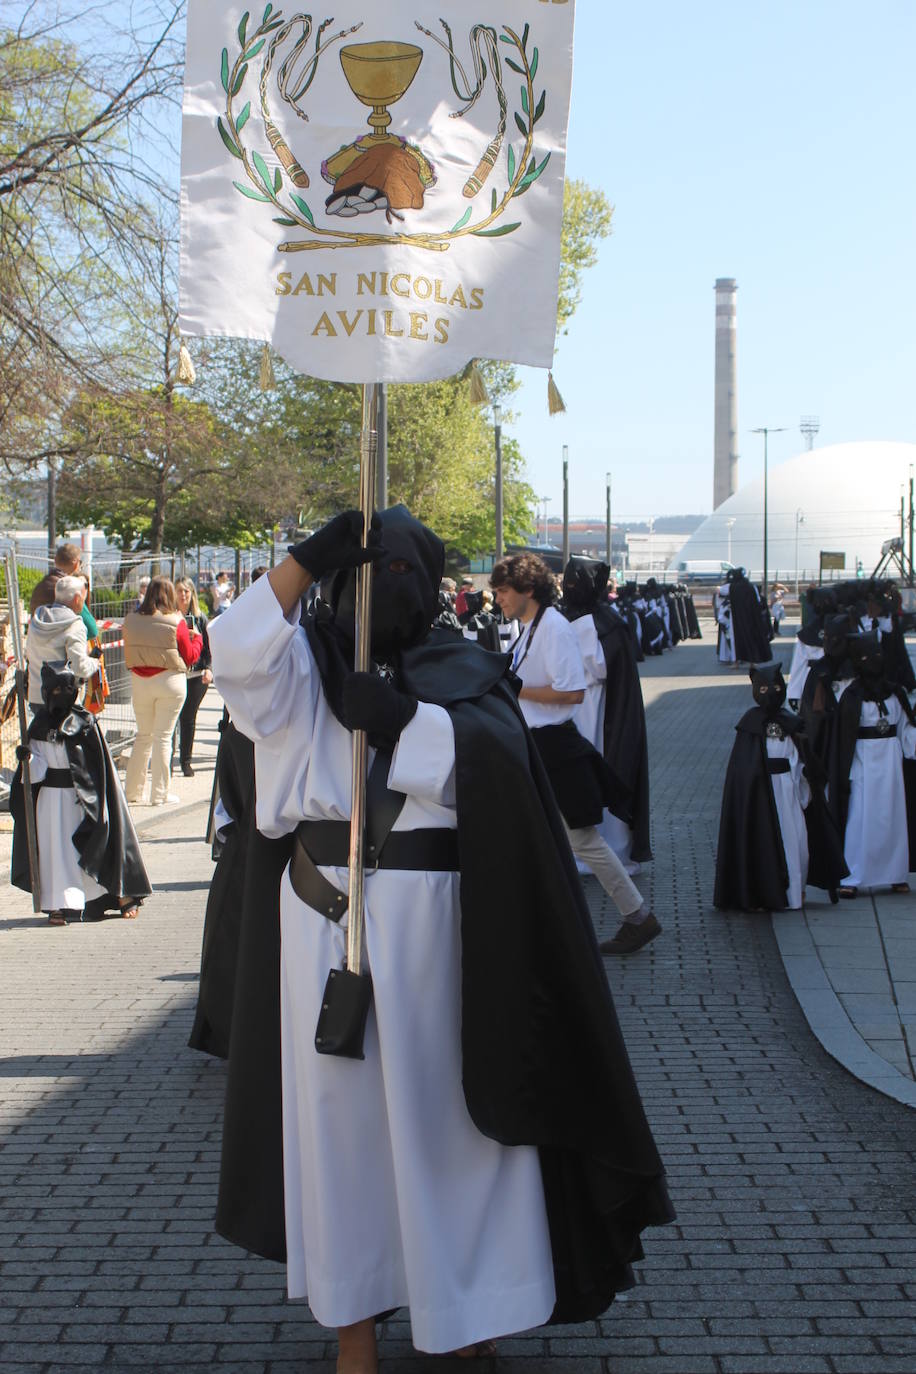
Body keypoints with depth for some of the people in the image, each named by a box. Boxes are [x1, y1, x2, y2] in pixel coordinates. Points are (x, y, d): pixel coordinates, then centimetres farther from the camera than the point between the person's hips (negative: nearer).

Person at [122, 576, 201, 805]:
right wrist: (196, 637, 13)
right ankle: (159, 794, 4)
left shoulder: (130, 621, 0)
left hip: (139, 682, 4)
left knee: (143, 734, 15)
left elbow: (129, 655, 11)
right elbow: (190, 657, -3)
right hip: (170, 682, -4)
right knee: (163, 736, 2)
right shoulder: (175, 622, -11)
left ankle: (132, 791, 18)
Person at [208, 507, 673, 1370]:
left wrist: (399, 717, -21)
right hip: (324, 916, 0)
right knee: (341, 1104, 4)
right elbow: (234, 657, -12)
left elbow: (494, 755, -11)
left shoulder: (461, 674, 8)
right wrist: (307, 560, -19)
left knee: (440, 1099, 7)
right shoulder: (309, 665, 9)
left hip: (430, 917, 0)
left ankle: (465, 1296, 25)